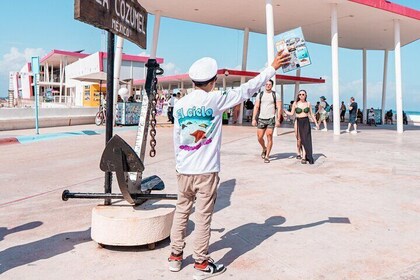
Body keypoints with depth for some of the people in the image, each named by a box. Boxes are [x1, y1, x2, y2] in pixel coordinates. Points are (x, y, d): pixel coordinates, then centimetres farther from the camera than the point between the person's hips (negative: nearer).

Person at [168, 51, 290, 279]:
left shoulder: (180, 105, 3)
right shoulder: (215, 100, -10)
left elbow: (176, 138, 8)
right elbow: (246, 90, -4)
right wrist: (272, 68, 4)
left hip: (184, 170, 5)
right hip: (206, 171, -4)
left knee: (181, 212, 16)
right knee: (203, 217, 4)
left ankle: (175, 256, 27)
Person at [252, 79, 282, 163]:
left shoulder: (276, 95, 3)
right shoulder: (260, 95, 8)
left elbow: (279, 108, -1)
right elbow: (256, 107, 5)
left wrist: (278, 120, -10)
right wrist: (254, 119, -3)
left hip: (271, 119, -2)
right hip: (261, 119, 2)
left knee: (269, 137, -7)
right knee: (259, 137, 3)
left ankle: (267, 156, 2)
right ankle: (264, 149, 33)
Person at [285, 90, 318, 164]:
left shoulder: (308, 103, 6)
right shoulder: (295, 104, 1)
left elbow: (311, 114, 14)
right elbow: (292, 113, 5)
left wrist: (316, 123, 14)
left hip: (306, 122, 1)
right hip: (298, 122, 0)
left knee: (305, 140, -8)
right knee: (299, 139, 4)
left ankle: (304, 158, -8)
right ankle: (299, 153, 29)